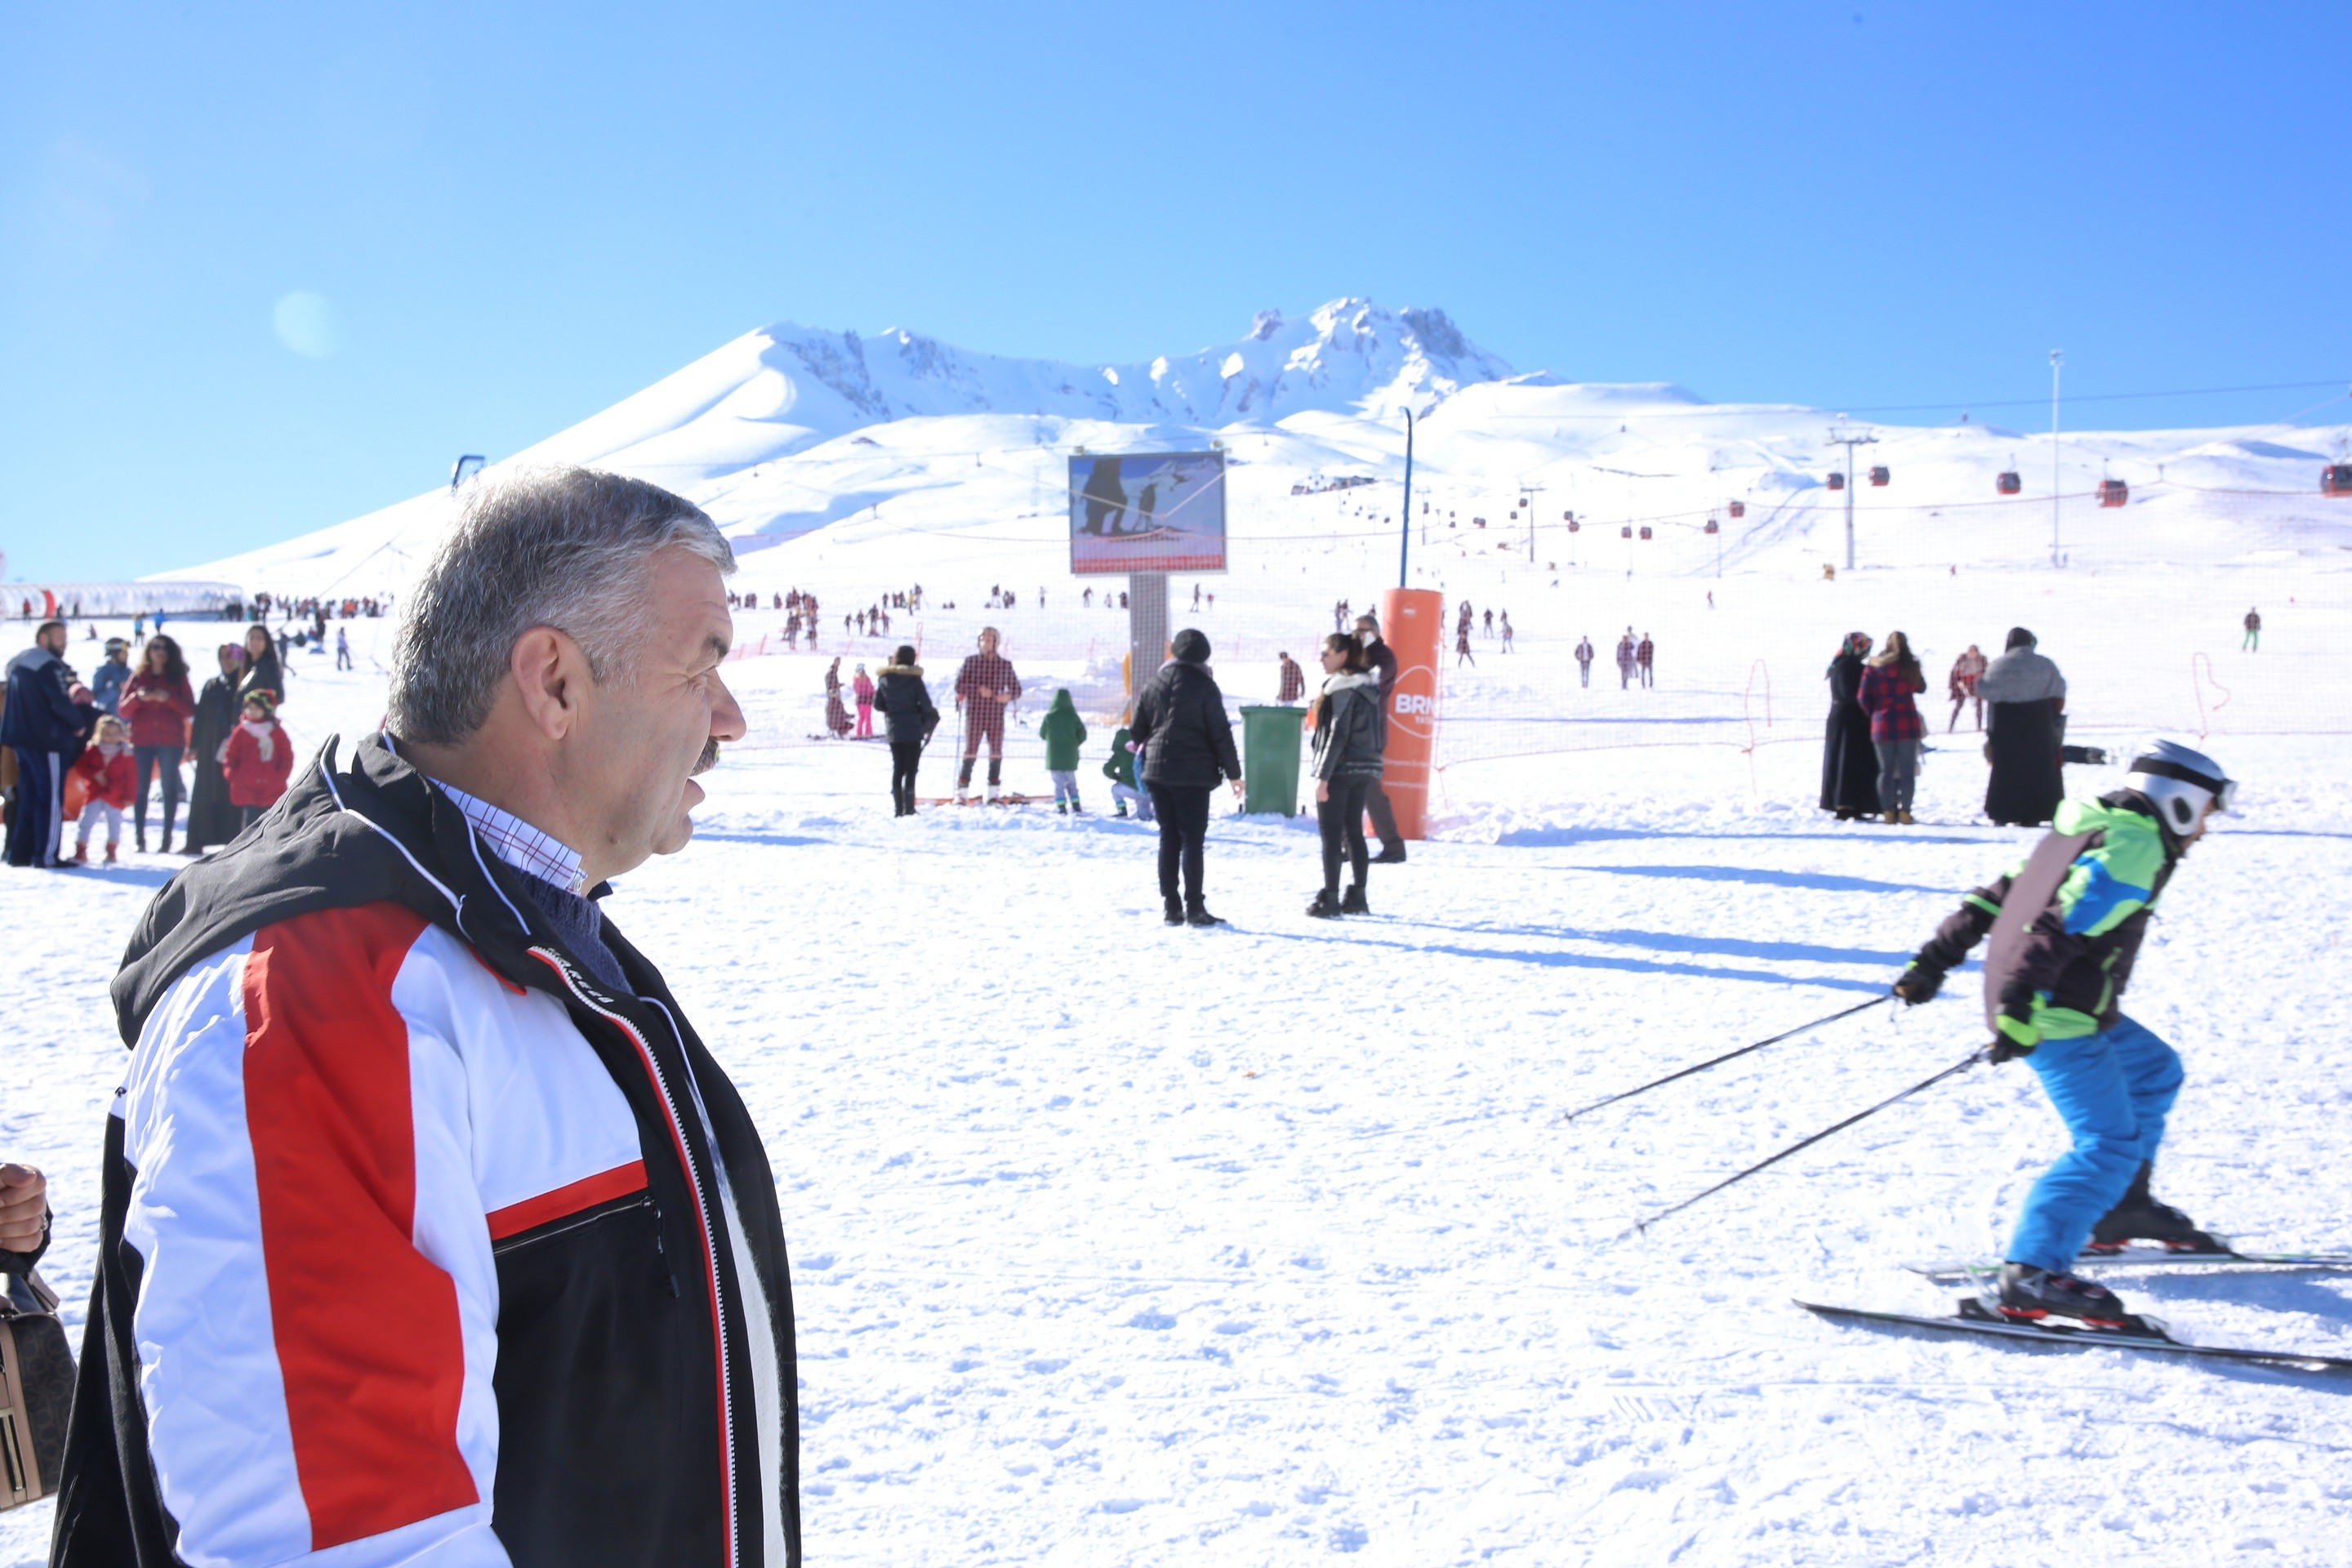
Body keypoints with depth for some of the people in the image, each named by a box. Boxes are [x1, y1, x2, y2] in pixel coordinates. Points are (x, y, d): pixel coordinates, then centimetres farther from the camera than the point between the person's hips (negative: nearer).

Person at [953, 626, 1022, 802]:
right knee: (970, 753, -5)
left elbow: (1017, 689, 9)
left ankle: (993, 794, 11)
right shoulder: (970, 661, 3)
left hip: (996, 716, 2)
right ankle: (962, 793, -3)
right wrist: (978, 689, -16)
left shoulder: (1005, 665, 5)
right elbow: (959, 685, -2)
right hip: (975, 715, -2)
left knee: (996, 754, 4)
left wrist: (1008, 696, -13)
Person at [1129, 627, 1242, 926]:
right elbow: (1220, 732, -7)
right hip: (1193, 774, -5)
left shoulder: (1153, 684, 8)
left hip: (1158, 772, 5)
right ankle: (1194, 908, -3)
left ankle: (1170, 906, 9)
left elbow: (1138, 730, 13)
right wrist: (1233, 772, -2)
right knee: (1193, 840, -1)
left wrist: (1145, 759, 25)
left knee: (1168, 838, 10)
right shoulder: (1204, 685, -6)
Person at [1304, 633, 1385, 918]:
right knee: (1354, 832, 12)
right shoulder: (1368, 687, 13)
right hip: (1366, 767, 9)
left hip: (1341, 769, -9)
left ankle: (1330, 899, -3)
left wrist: (1323, 776, -17)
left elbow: (1337, 736, -18)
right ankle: (1357, 897, 13)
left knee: (1331, 835, -3)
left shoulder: (1342, 690, -14)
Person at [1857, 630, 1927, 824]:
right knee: (1907, 770, 4)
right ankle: (1904, 812, 0)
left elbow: (1863, 698, -1)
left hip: (1882, 725, 1)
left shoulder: (1873, 667, -1)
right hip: (1908, 724, -1)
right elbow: (1921, 688, 14)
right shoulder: (1911, 666, -4)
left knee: (1886, 770, 7)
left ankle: (1888, 812, 5)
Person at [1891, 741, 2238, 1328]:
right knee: (2110, 1143, -13)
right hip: (2057, 1017, -10)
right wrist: (2021, 1005, -32)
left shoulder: (2096, 832, 18)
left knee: (2154, 1069, 26)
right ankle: (2032, 1275, -20)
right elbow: (2061, 925, -25)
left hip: (2056, 1007, 10)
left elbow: (1998, 894, 16)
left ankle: (2122, 1205, 29)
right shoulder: (2136, 847, -12)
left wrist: (1938, 956, 16)